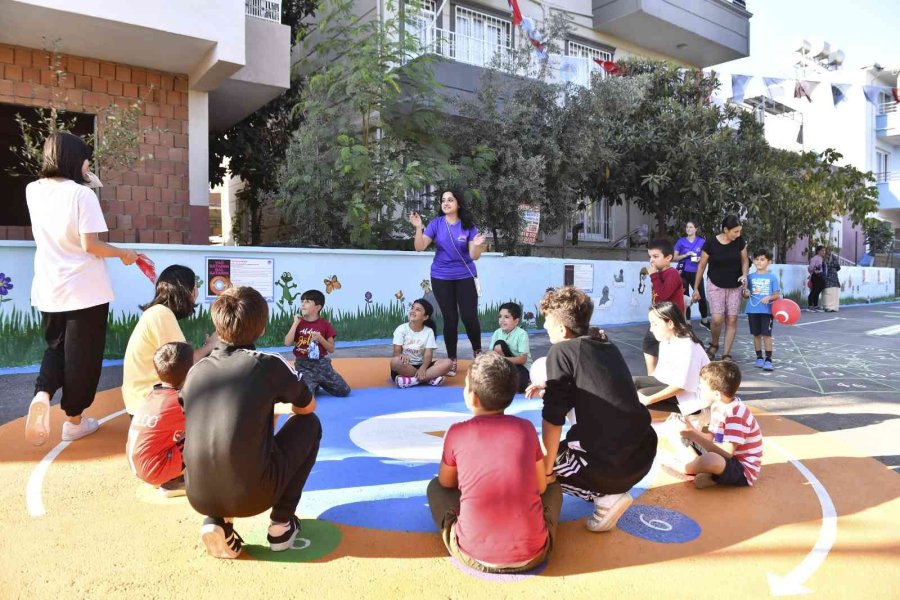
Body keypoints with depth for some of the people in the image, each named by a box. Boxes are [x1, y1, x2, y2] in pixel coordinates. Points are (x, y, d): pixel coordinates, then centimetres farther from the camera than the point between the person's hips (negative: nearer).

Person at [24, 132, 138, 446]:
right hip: (85, 289, -6)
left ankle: (42, 394, -5)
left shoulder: (33, 191, 4)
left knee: (56, 347, 22)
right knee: (81, 355, 8)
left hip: (48, 289, 6)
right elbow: (90, 244, -20)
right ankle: (74, 419, 19)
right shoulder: (82, 194, -15)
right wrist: (124, 254, -4)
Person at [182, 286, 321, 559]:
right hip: (253, 496, -4)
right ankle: (281, 523, 17)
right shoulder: (270, 365, -6)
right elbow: (307, 408, 11)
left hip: (199, 497, 4)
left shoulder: (196, 371, 5)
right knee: (310, 424, 16)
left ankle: (217, 521, 15)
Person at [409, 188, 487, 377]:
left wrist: (477, 245, -27)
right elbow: (420, 247, -11)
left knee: (469, 317, -4)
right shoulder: (436, 223, -3)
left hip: (465, 277, 0)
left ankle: (477, 352, 22)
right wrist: (418, 228, -24)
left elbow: (474, 256, -7)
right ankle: (452, 361, 16)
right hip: (441, 278, 1)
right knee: (450, 318, 4)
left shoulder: (468, 225, -5)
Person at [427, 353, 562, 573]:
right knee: (553, 487, 28)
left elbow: (446, 483, 13)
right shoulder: (526, 428, -1)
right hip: (532, 555, 2)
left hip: (474, 556, -1)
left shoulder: (457, 433, -5)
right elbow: (541, 486, 11)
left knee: (435, 487, 22)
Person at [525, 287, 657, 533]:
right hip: (642, 454, 8)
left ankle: (605, 497, 1)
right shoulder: (607, 346, 11)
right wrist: (551, 390, 25)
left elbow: (552, 420, -12)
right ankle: (608, 489, 17)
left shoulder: (561, 351, -10)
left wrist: (546, 469, -1)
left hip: (611, 464, -8)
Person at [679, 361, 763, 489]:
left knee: (709, 459, -38)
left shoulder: (736, 414, -25)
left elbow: (727, 452, -30)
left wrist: (694, 436, -27)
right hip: (726, 460, 10)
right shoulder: (719, 405, 3)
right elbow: (712, 438, 9)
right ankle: (717, 476, -8)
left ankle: (682, 469, -8)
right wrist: (692, 432, -8)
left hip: (743, 470, -10)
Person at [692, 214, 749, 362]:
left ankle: (726, 355, 8)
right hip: (716, 286, -3)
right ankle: (713, 345, 15)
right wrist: (696, 289, -2)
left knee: (732, 320, 0)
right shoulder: (710, 243, -14)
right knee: (717, 319, -14)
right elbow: (701, 266, -5)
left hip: (734, 287, 3)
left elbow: (745, 261, 8)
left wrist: (744, 275, -13)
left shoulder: (740, 242, -6)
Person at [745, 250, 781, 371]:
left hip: (767, 310, -2)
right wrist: (746, 293, -11)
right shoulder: (750, 277, 6)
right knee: (756, 334, 9)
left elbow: (777, 295, 0)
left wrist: (769, 297, -18)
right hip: (753, 310, 2)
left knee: (767, 334, -5)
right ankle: (759, 357, 21)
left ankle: (768, 359, -1)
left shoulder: (772, 277, 0)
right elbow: (746, 294, 11)